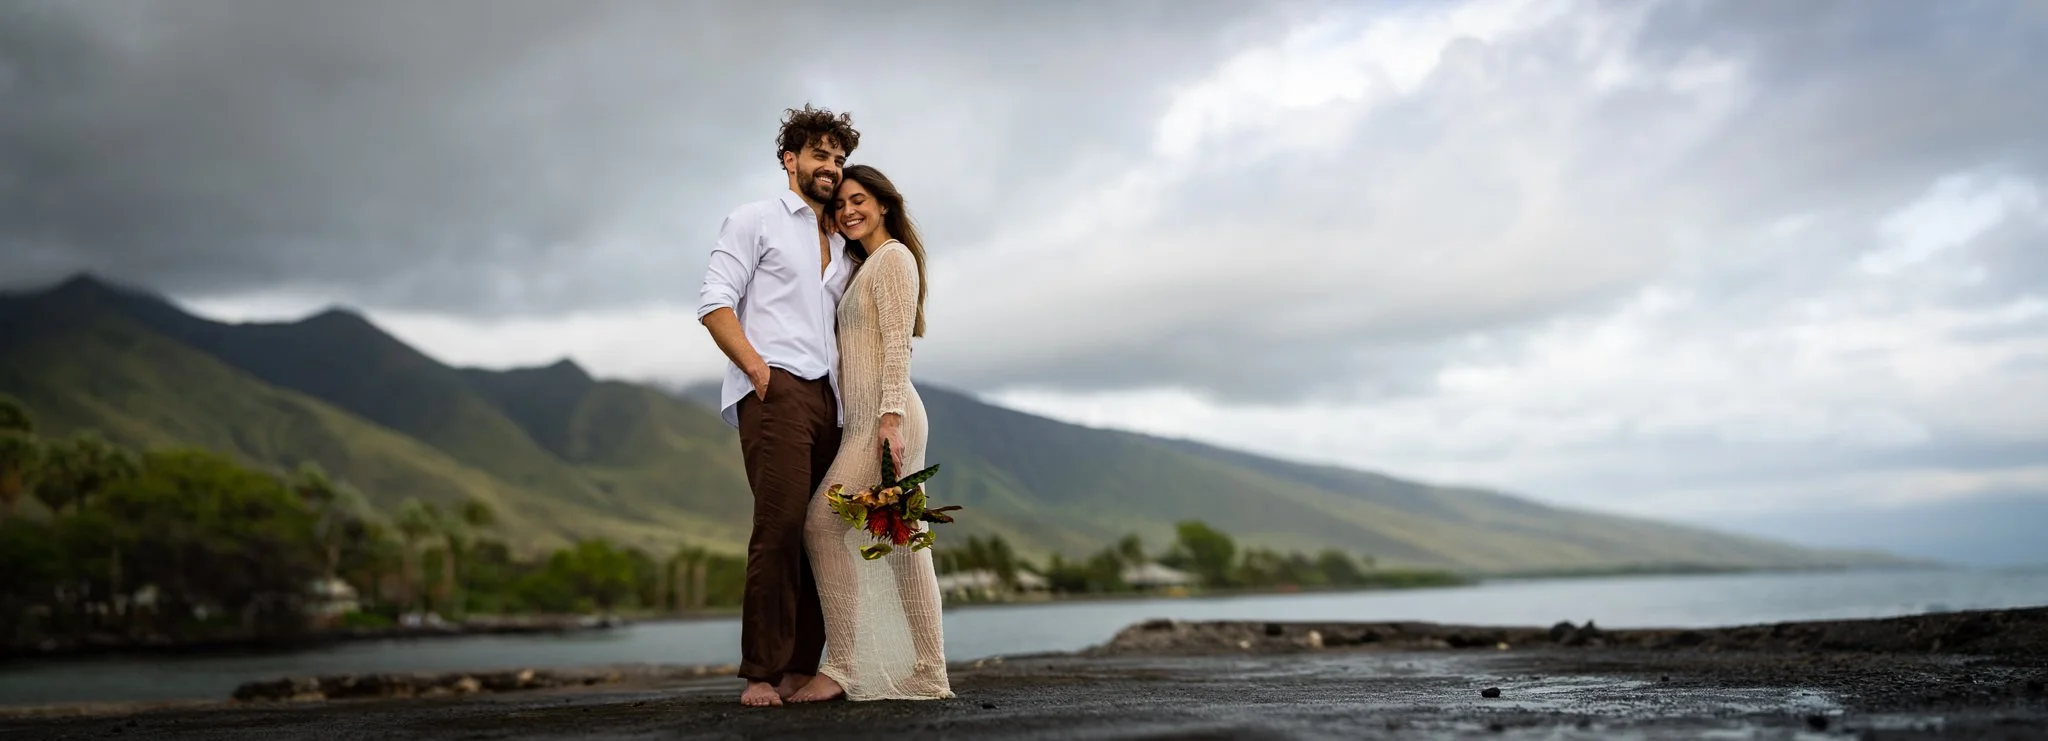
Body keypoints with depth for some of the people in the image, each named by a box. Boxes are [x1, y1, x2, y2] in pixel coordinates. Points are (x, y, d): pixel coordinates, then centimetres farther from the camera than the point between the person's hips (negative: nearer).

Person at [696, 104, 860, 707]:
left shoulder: (840, 244, 27)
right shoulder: (755, 221, 10)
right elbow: (714, 303, -1)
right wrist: (757, 367, -13)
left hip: (827, 397, 6)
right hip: (775, 388, -6)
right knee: (781, 525, -17)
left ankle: (801, 670, 3)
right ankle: (760, 674, -14)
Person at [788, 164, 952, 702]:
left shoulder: (893, 257, -3)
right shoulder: (864, 265, 25)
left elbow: (898, 342, -14)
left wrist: (890, 415, -21)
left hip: (887, 416, -9)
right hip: (867, 419, 9)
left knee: (824, 523, -14)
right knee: (901, 542, 4)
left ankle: (840, 668, -13)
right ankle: (928, 675, 4)